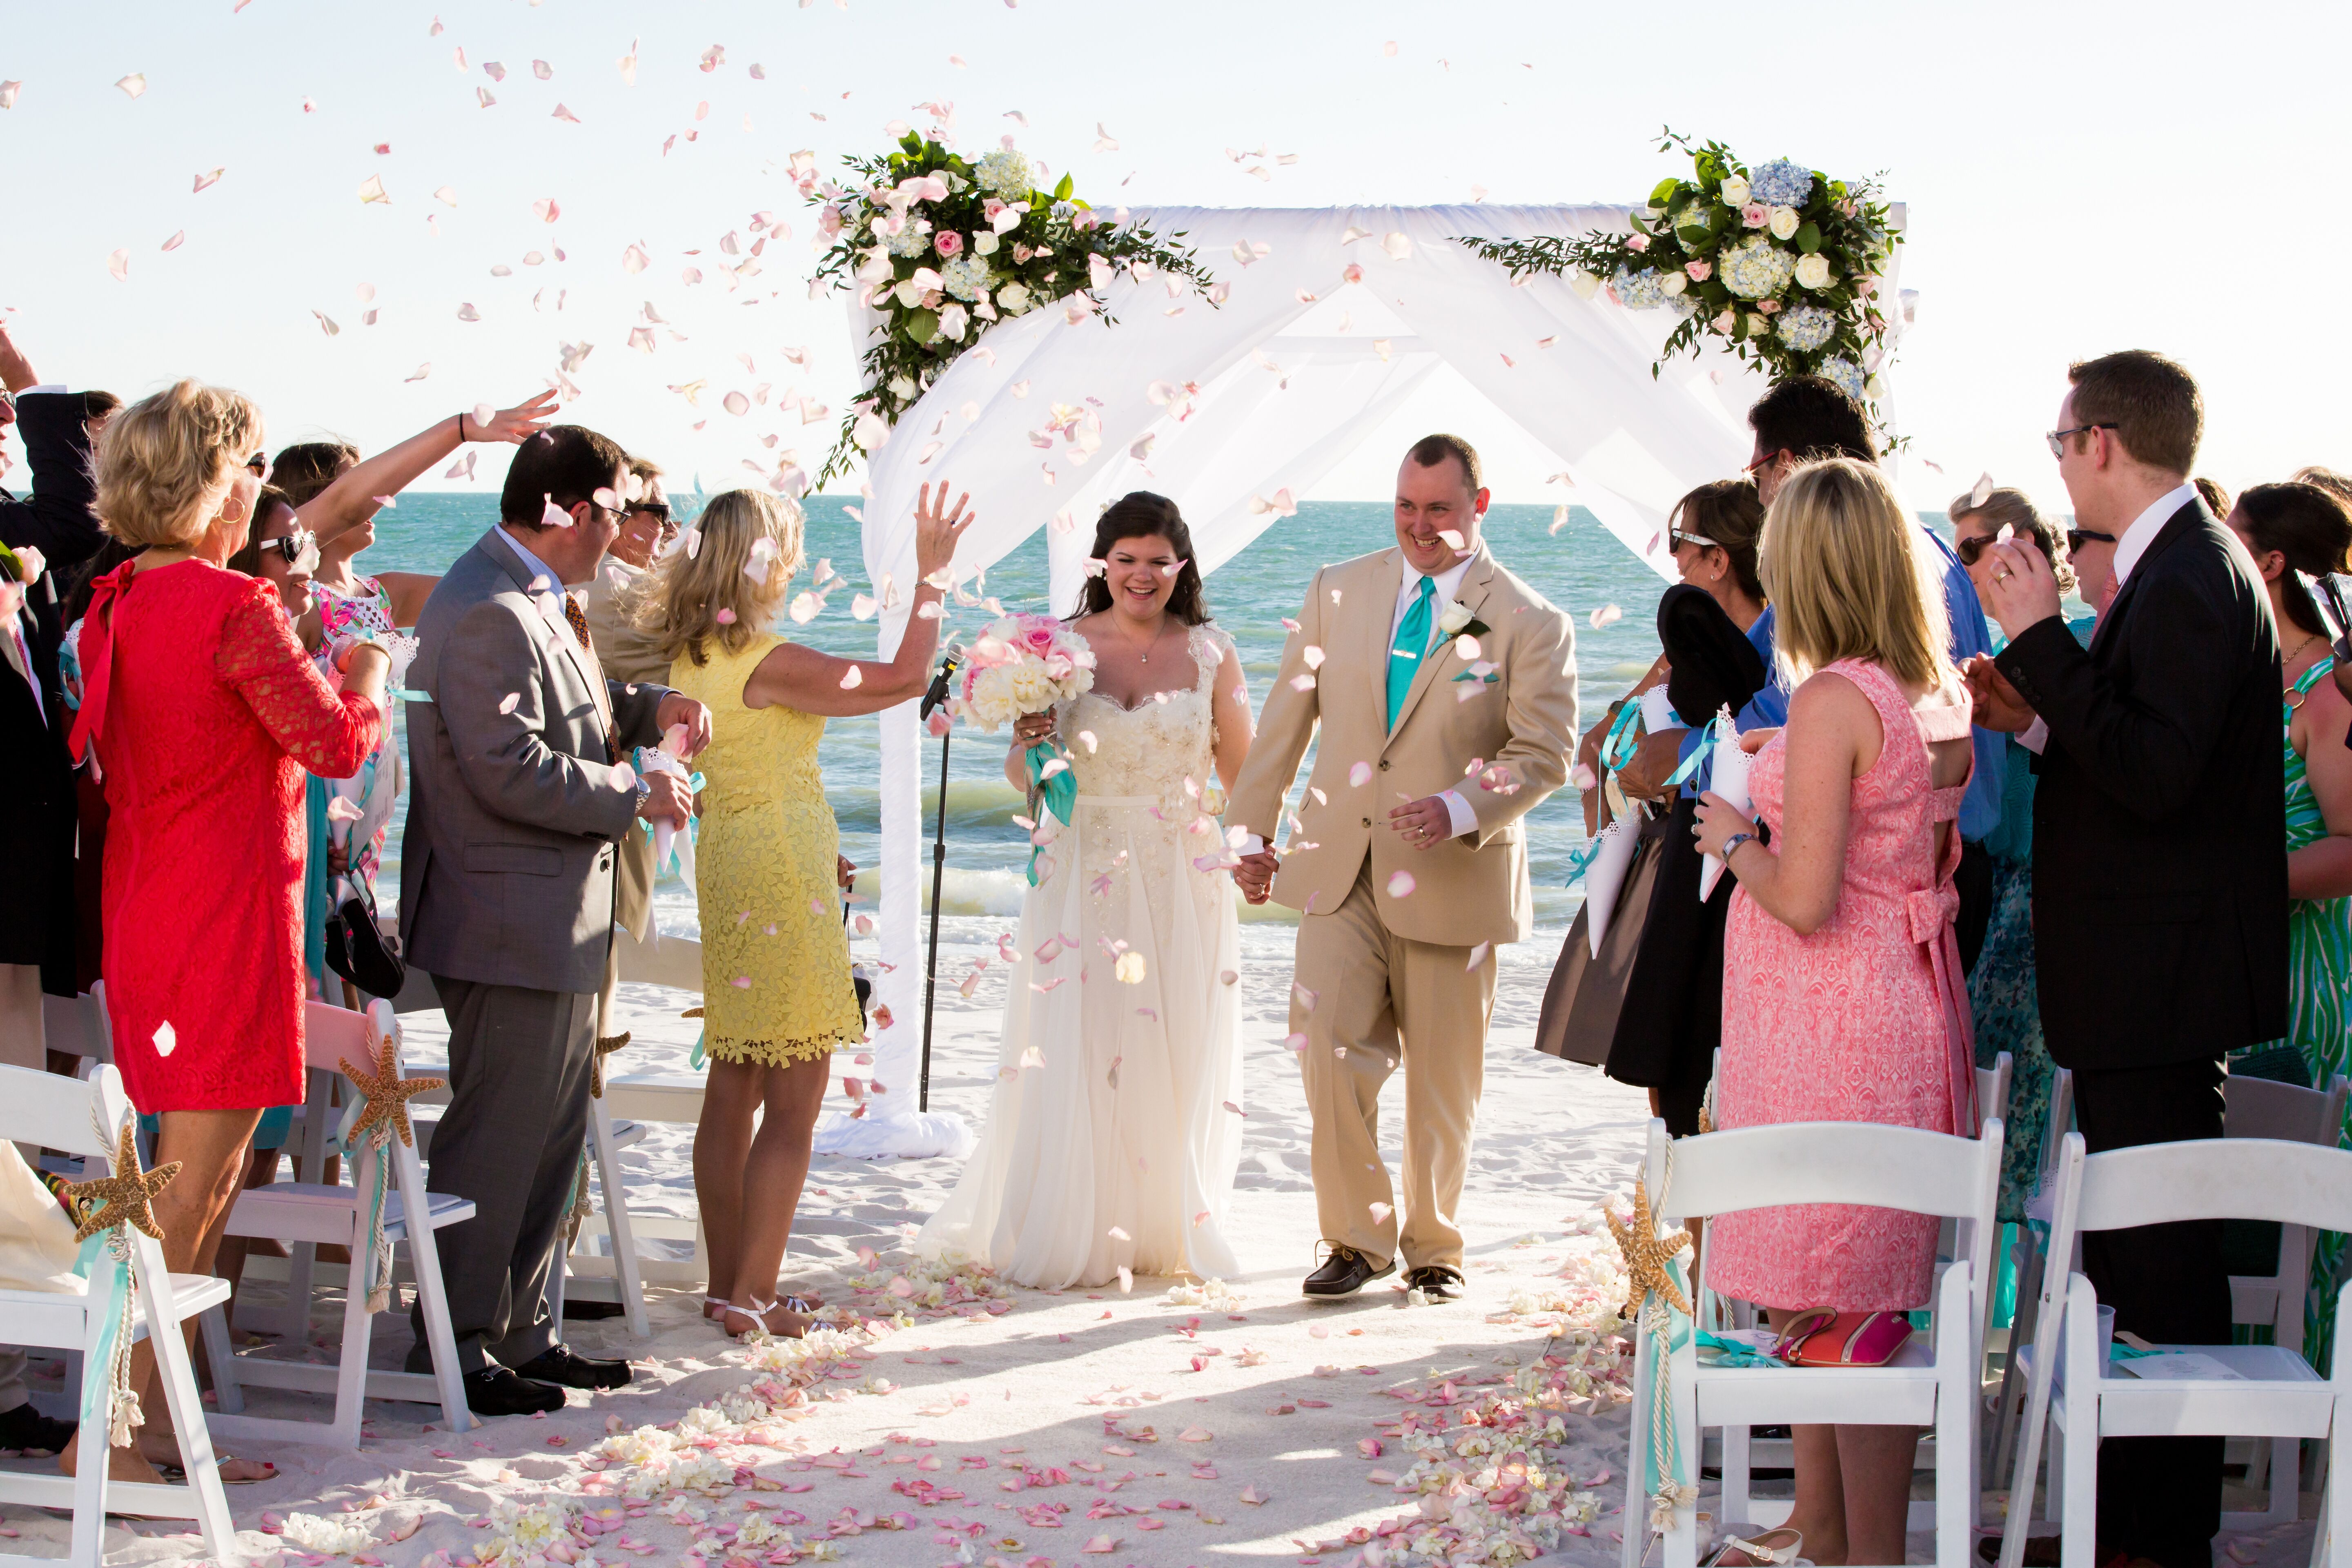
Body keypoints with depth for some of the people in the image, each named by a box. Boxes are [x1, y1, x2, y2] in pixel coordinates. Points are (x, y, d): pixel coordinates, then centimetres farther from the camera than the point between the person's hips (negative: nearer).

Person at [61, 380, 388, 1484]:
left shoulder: (115, 607, 11)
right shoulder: (235, 609, -16)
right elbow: (337, 742, -14)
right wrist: (366, 675, 7)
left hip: (143, 915, 9)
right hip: (227, 919, -9)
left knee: (205, 1178, 15)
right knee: (195, 1180, -4)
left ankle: (157, 1407, 18)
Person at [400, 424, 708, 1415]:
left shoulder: (533, 601, 12)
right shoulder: (486, 614, -21)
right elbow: (513, 769, -26)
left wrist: (648, 709, 10)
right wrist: (636, 796, -16)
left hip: (558, 923, 11)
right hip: (512, 921, -11)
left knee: (552, 1136, 17)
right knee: (497, 1140, -3)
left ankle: (519, 1332, 26)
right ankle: (457, 1352, 7)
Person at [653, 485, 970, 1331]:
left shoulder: (691, 658, 6)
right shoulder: (768, 664, -19)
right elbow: (905, 677, -16)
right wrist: (931, 573, -10)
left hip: (728, 867, 9)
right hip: (783, 877, -9)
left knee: (733, 1091, 13)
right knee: (794, 1103, -2)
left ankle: (729, 1284, 18)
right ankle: (752, 1296, -2)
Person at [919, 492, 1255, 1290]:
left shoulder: (1210, 654, 3)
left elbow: (1241, 772, 9)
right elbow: (1022, 776, 6)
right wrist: (1028, 745, -14)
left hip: (1182, 885, 1)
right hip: (1081, 876, -1)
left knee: (1176, 1058, 5)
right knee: (1070, 1055, -1)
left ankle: (1166, 1230, 19)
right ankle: (1069, 1238, 10)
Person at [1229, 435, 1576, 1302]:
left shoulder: (1529, 623, -3)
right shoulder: (1338, 591, 8)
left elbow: (1543, 754, -7)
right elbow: (1287, 718, 13)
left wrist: (1461, 809, -23)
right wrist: (1252, 828, 12)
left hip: (1454, 879, -2)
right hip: (1340, 870, 2)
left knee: (1443, 1083, 7)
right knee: (1330, 1053, -9)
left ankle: (1433, 1248, 24)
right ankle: (1357, 1239, 7)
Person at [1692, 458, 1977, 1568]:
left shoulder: (1831, 701, -19)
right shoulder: (1938, 704, 7)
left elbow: (1805, 899, -23)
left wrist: (1735, 838, -4)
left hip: (1829, 1021, -9)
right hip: (1903, 1006, 9)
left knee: (1845, 1305, -1)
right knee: (1825, 1296, 19)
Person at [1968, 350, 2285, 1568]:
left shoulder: (2191, 576, -18)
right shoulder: (2180, 564, 14)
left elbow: (2155, 775, -27)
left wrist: (2043, 640, -23)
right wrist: (2036, 717, 6)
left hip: (2160, 971, -11)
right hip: (2145, 975, 11)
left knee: (2157, 1254, -4)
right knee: (2132, 1251, 16)